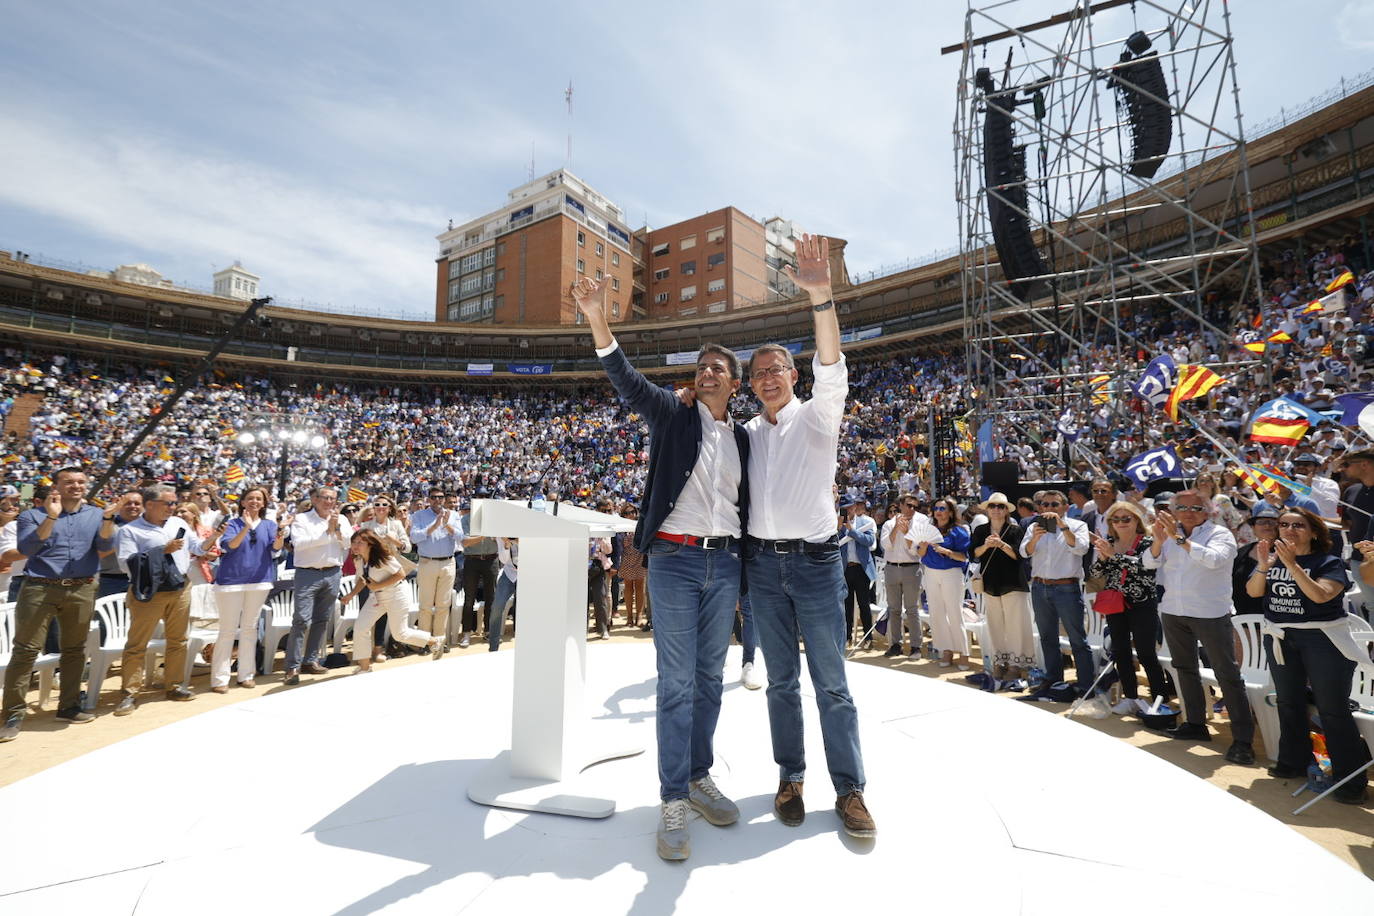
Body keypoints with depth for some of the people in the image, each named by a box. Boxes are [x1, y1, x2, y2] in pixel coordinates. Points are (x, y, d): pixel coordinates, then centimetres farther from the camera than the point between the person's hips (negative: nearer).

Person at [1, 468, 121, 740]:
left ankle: (69, 706, 20)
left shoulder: (96, 514, 9)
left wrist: (108, 518, -20)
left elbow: (105, 546, -4)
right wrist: (51, 517, -21)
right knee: (25, 649, -4)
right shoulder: (32, 515, 4)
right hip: (40, 588, -2)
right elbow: (25, 549, -11)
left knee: (75, 649, 9)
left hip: (82, 590, 2)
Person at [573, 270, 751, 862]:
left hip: (726, 563, 4)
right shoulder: (673, 414, 2)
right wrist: (598, 322, -27)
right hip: (675, 558, -4)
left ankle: (700, 778, 29)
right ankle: (673, 800, 10)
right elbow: (626, 380, -13)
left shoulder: (744, 437, 13)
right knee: (676, 682, -2)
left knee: (709, 677, 13)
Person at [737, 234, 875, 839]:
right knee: (781, 680, 12)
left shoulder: (816, 416, -1)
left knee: (831, 682, 3)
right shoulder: (748, 433, 12)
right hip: (762, 563, 4)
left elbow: (831, 370, -19)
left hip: (815, 561, -3)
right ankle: (790, 778, 25)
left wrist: (821, 297, -33)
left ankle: (849, 789, 16)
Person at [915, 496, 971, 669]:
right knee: (936, 614, 6)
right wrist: (924, 544, -12)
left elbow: (964, 556, -9)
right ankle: (946, 651, 16)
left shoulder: (958, 531, -5)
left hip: (951, 574, -5)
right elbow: (920, 554, 8)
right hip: (931, 574, 5)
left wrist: (946, 551, -22)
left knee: (955, 614, -3)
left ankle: (963, 653, 9)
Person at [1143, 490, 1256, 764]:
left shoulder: (1219, 534, -7)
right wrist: (1159, 539, -19)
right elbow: (1150, 562, -3)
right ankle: (1195, 724, 29)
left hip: (1210, 613, -5)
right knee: (1185, 668, 15)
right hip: (1173, 612, 6)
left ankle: (1243, 739, 4)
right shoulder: (1170, 533, 6)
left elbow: (1213, 559, -26)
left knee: (1227, 674, -3)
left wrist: (1179, 538, -32)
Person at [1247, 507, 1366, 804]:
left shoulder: (1329, 563, -7)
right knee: (1288, 703, 14)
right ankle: (1293, 762, 28)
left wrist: (1292, 564, -30)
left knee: (1333, 709, -2)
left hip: (1322, 639, -4)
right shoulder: (1273, 558, 4)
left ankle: (1351, 780, 10)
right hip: (1280, 638, 5)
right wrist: (1263, 566, -21)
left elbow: (1320, 595, -23)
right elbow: (1253, 591, -6)